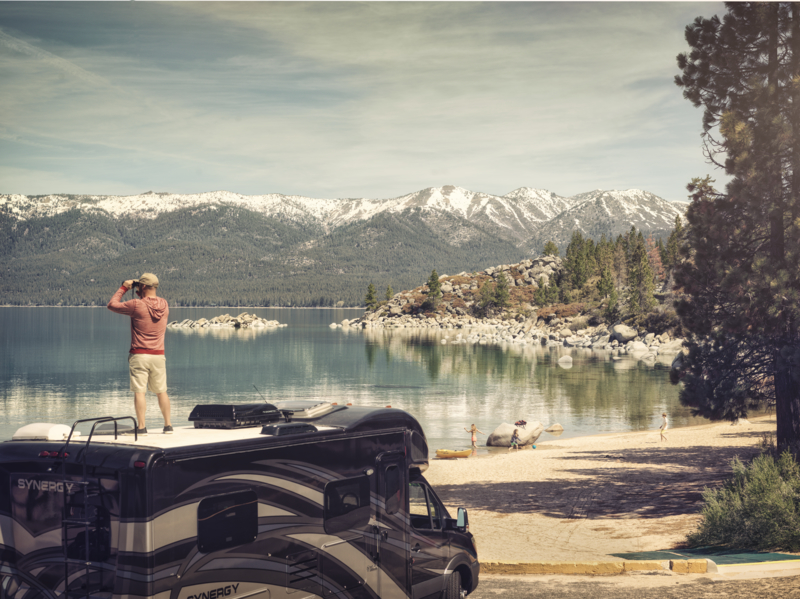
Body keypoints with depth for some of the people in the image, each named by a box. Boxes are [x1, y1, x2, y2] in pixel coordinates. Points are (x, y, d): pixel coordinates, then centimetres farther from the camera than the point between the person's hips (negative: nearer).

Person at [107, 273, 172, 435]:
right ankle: (168, 425, 16)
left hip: (139, 355, -4)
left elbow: (112, 305, -1)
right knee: (161, 391, 14)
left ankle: (141, 427, -5)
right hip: (159, 356, 5)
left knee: (139, 392, -2)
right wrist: (141, 294, 21)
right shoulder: (164, 305, 2)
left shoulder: (136, 305, -13)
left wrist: (123, 288, 8)